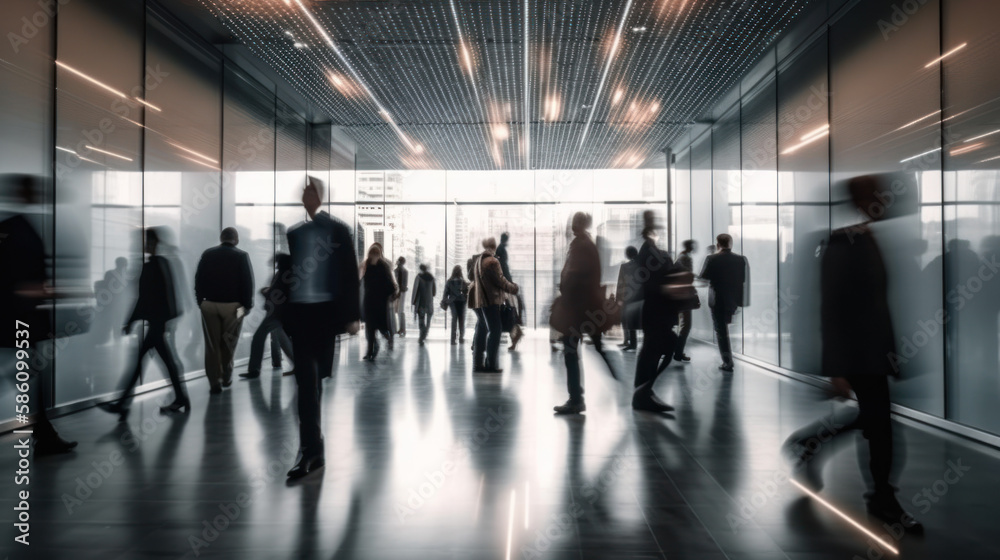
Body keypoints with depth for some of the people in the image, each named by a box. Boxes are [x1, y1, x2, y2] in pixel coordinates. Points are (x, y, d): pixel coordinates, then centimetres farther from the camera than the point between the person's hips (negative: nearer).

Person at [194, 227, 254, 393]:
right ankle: (226, 377, 21)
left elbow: (198, 279, 4)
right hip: (233, 305, -2)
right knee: (228, 343, 13)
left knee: (212, 344, 6)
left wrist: (200, 301, 9)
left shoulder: (207, 254, 5)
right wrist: (247, 305, 0)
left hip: (209, 305, 2)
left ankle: (215, 381, 4)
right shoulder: (242, 256, -4)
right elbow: (248, 283, -7)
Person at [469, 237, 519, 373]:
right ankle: (490, 364, -6)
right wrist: (514, 288, 3)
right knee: (495, 331, -3)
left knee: (481, 331, 13)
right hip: (490, 300, -9)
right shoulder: (492, 261, -14)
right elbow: (501, 281, -13)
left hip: (477, 300, 9)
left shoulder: (477, 261, 13)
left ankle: (478, 363, 15)